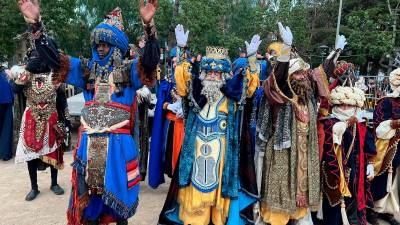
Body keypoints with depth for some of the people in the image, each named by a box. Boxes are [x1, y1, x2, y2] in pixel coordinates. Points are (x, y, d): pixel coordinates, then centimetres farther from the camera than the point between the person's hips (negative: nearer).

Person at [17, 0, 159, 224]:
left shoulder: (128, 70, -1)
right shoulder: (86, 68, 10)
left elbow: (150, 61, -18)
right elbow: (54, 58, 7)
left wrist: (149, 26, -33)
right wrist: (37, 24, -4)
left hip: (118, 142, -3)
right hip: (89, 141, 4)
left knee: (118, 188, 10)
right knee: (89, 189, 13)